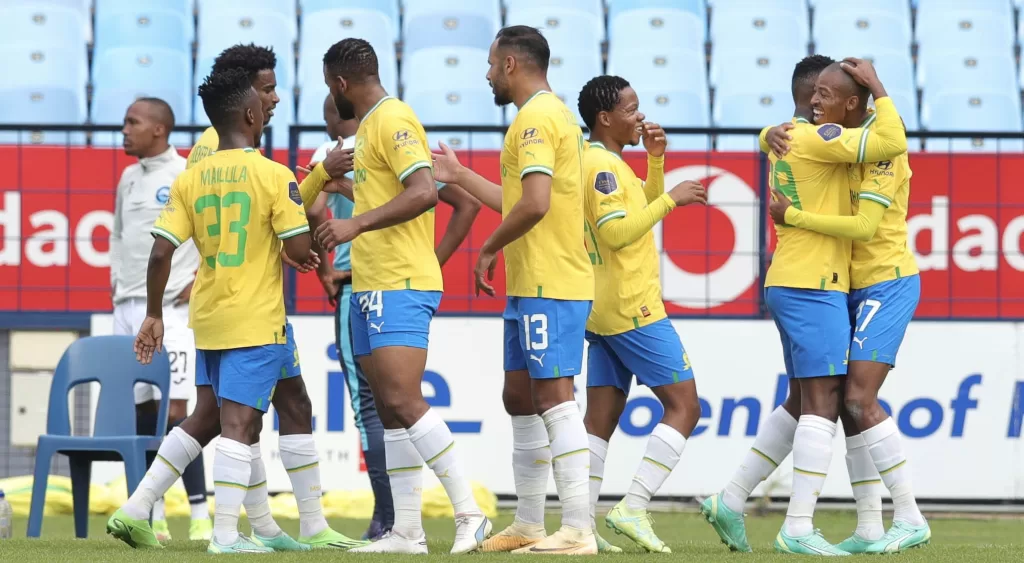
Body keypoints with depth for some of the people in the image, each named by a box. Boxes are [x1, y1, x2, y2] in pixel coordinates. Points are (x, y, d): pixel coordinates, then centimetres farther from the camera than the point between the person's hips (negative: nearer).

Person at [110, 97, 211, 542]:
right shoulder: (128, 178, 15)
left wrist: (201, 280, -10)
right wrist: (116, 280, 12)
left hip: (170, 308, -7)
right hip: (127, 306, 7)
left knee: (172, 412, -15)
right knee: (140, 414, 7)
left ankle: (200, 518, -14)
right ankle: (154, 519, 14)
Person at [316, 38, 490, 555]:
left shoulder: (393, 120, -12)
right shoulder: (371, 125, 18)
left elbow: (424, 192, -24)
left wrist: (356, 224, -28)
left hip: (400, 285, -10)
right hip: (372, 286, 10)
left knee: (403, 400, -18)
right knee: (388, 408, 7)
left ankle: (469, 514, -16)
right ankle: (406, 532, 7)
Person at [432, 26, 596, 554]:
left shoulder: (536, 118, -14)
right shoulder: (551, 114, 19)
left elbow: (534, 204, -24)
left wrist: (489, 249, -11)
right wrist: (459, 175, 33)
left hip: (549, 286, -11)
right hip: (530, 286, 11)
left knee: (553, 397, -12)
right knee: (520, 397, 14)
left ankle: (577, 530, -14)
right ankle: (528, 526, 19)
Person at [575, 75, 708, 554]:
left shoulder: (599, 162, 17)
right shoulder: (604, 166, -14)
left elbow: (643, 209, 27)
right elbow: (617, 231, -23)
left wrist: (656, 160, 15)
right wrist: (671, 200, -18)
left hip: (603, 312, 10)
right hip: (632, 309, -10)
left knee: (601, 417, 6)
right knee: (683, 406, -6)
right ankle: (633, 508, -14)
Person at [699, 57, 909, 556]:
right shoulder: (815, 138, -14)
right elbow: (892, 143, -22)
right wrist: (878, 88, -10)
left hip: (792, 285, 10)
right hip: (813, 287, -10)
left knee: (805, 405, 16)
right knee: (823, 404, -11)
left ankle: (731, 501, 16)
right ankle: (798, 529, -15)